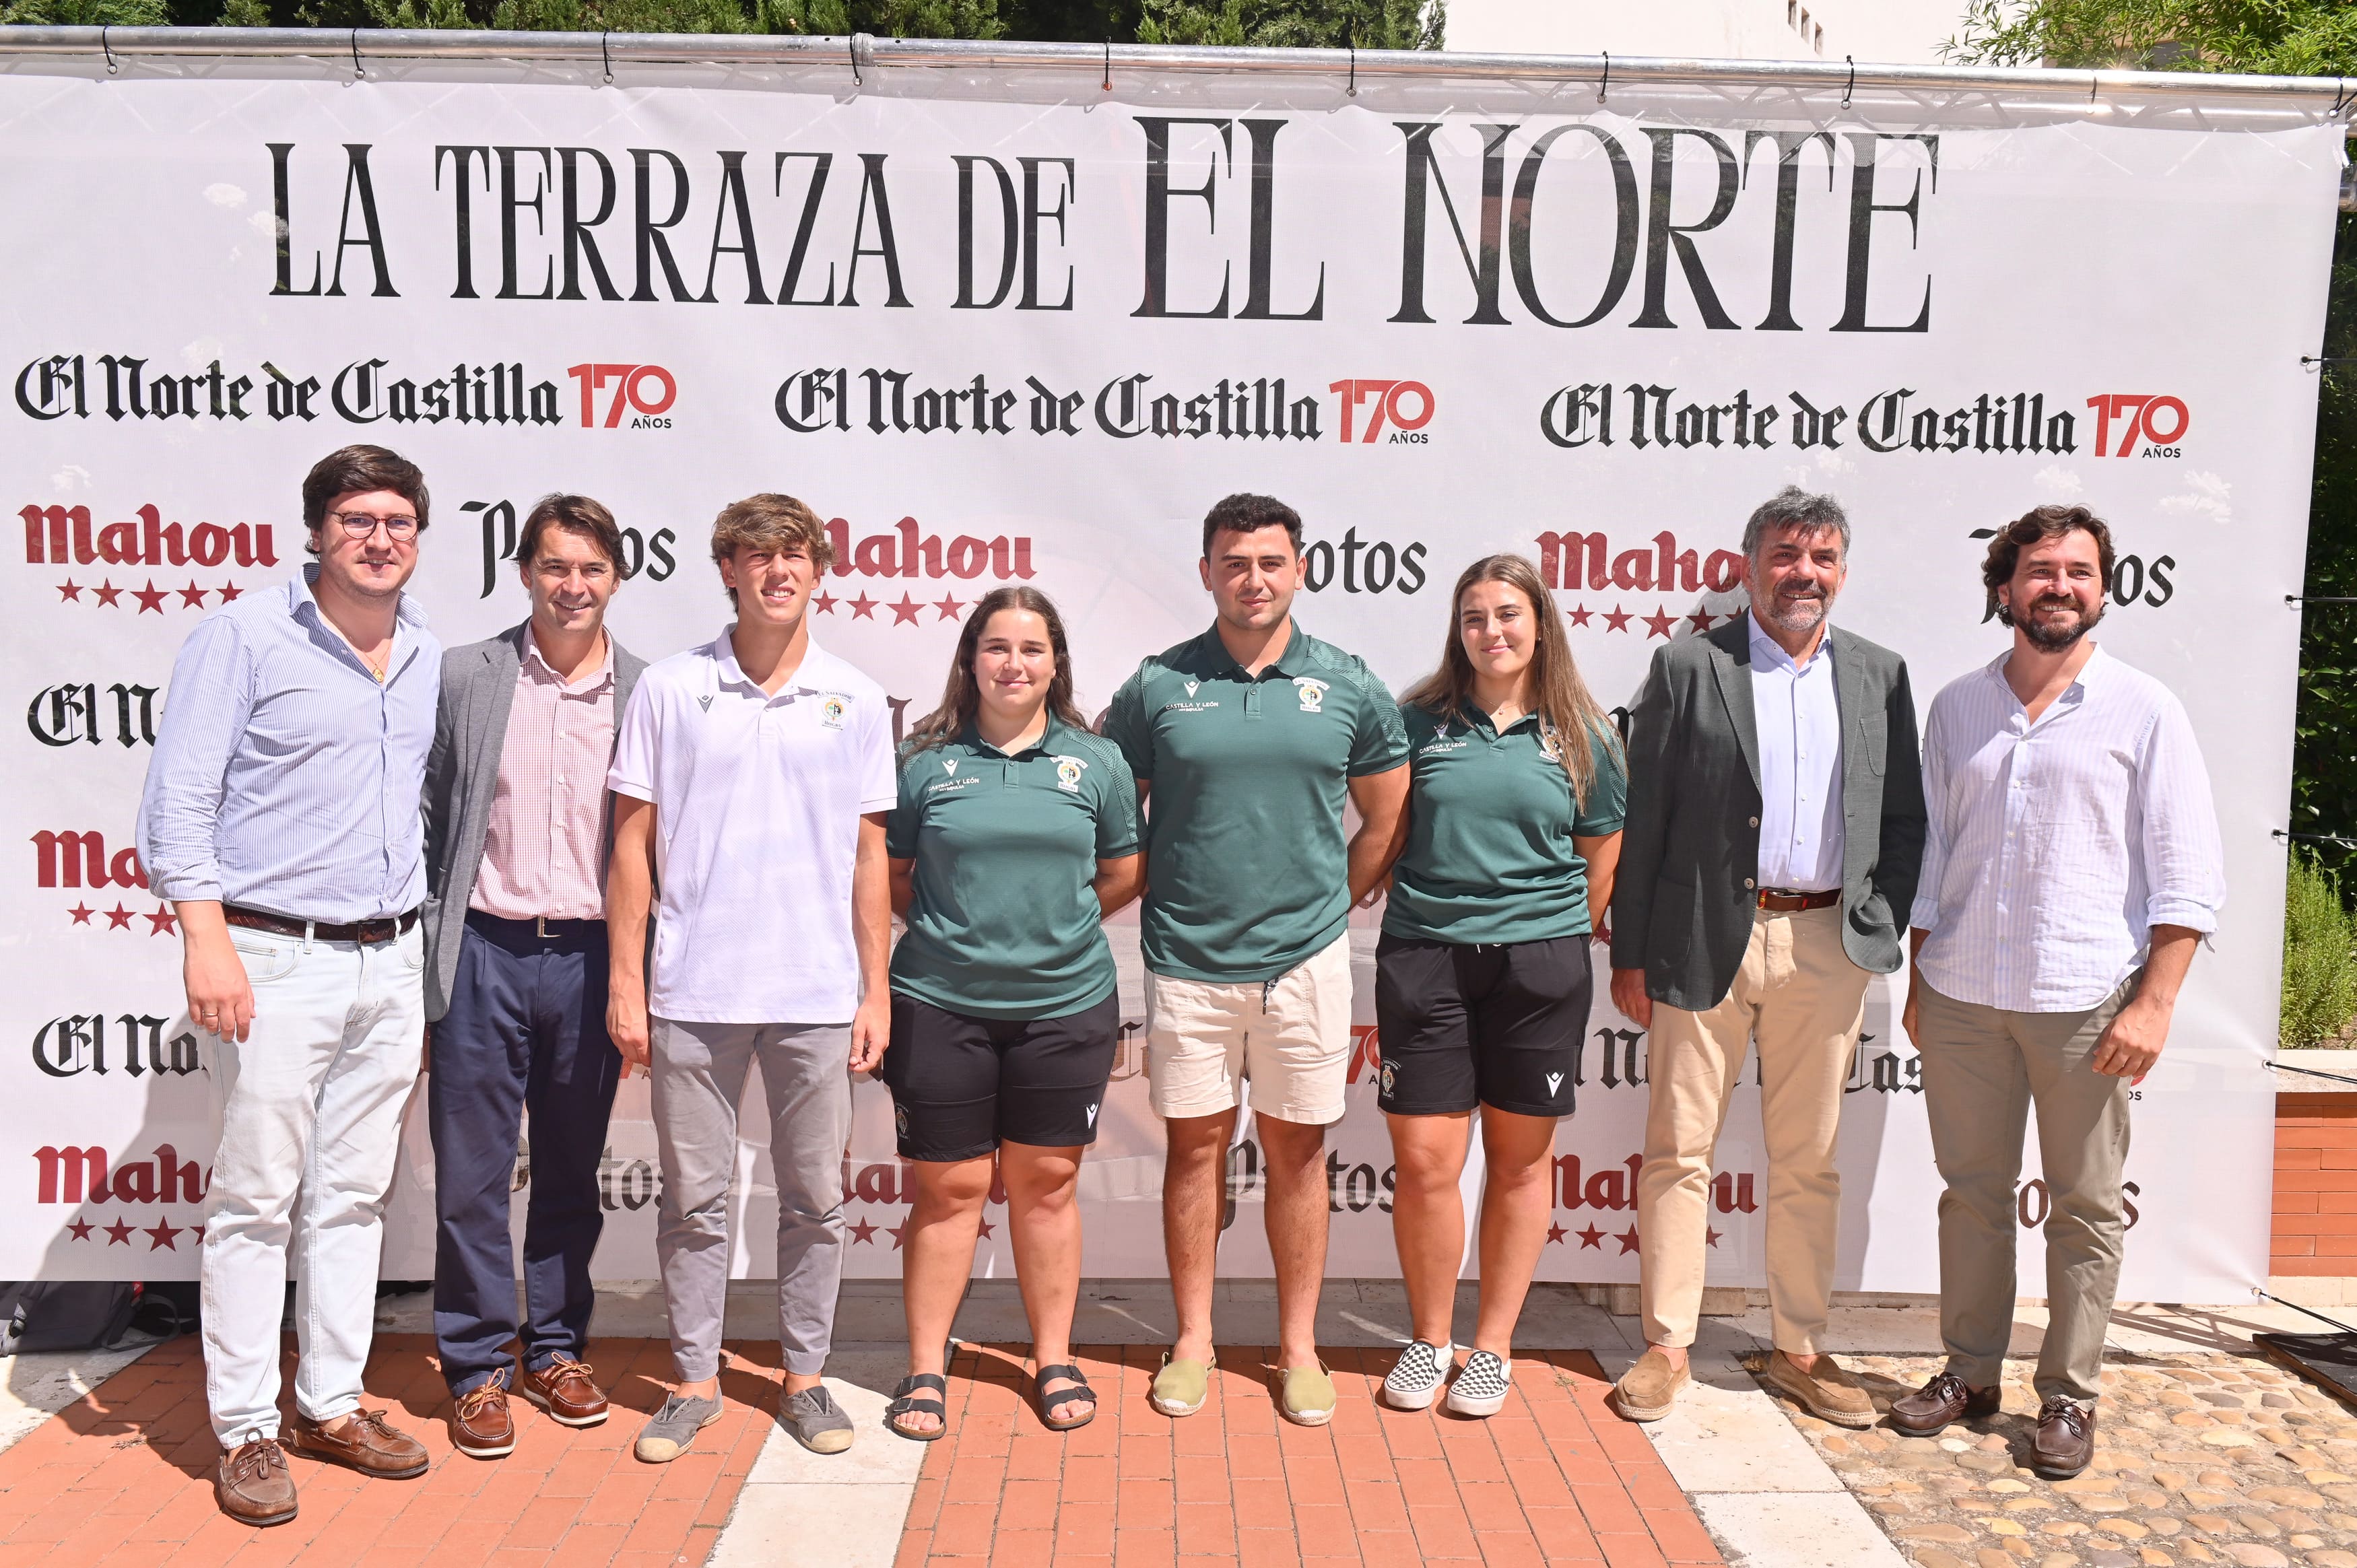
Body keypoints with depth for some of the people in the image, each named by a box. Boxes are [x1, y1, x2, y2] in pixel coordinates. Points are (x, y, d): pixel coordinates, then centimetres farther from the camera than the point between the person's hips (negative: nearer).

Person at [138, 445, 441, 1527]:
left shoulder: (429, 656, 11)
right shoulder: (245, 636, -4)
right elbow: (178, 800, -7)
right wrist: (207, 940, -16)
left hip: (390, 961, 5)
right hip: (275, 958, -5)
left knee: (354, 1195, 11)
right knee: (255, 1199, 1)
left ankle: (332, 1404, 22)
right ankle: (245, 1430, 12)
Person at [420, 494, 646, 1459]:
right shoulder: (464, 678, 1)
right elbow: (427, 819, 3)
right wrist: (423, 961, -1)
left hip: (591, 957, 1)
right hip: (484, 953, -1)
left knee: (573, 1173, 13)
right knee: (472, 1173, 6)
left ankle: (557, 1349, 29)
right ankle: (477, 1370, 20)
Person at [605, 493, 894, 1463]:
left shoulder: (856, 701, 5)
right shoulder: (667, 690, 2)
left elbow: (870, 859, 7)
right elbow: (633, 845, 3)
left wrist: (876, 990, 4)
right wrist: (625, 982, -1)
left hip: (818, 995, 1)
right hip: (692, 992, -1)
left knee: (814, 1199, 9)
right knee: (693, 1197, 9)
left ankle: (805, 1376, 24)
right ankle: (694, 1381, 24)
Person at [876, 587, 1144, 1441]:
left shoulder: (1097, 762, 4)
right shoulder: (925, 759, 1)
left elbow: (1124, 872, 10)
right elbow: (888, 875, 9)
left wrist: (1054, 926, 5)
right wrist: (957, 926, 2)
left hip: (1067, 1003, 1)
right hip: (941, 1005, -1)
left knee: (1046, 1182, 11)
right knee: (949, 1187, 6)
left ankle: (1055, 1359, 25)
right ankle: (925, 1368, 20)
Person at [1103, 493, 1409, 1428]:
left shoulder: (1348, 686, 2)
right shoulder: (1156, 686, 0)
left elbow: (1386, 817, 11)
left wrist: (1329, 907, 10)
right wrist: (1155, 897, 4)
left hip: (1305, 962, 0)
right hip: (1187, 959, 0)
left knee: (1296, 1149, 9)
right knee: (1196, 1144, 9)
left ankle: (1298, 1346, 23)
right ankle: (1193, 1341, 23)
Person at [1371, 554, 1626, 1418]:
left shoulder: (1582, 735, 5)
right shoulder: (1418, 721, 4)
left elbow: (1601, 859, 12)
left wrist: (1558, 942, 12)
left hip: (1541, 963, 1)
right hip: (1424, 957, 0)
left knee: (1520, 1158, 8)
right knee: (1424, 1160, -1)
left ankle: (1493, 1346, 23)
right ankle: (1429, 1340, 20)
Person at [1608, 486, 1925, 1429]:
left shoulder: (1880, 677, 9)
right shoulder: (1688, 668, 0)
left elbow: (1904, 822, 12)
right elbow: (1643, 818, -2)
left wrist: (1880, 929, 1)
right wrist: (1630, 953, -4)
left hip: (1827, 945, 3)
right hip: (1707, 940, -2)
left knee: (1809, 1159, 11)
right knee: (1680, 1149, 4)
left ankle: (1801, 1350, 25)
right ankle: (1667, 1346, 16)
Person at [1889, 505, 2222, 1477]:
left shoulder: (2143, 708, 0)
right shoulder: (1957, 707, 9)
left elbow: (2187, 874, -2)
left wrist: (2154, 1003, -10)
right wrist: (1918, 984, 12)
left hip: (2085, 997, -3)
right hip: (1962, 995, 3)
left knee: (2085, 1205, 6)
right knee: (1972, 1189, 11)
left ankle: (2069, 1394, 19)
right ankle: (1970, 1372, 24)